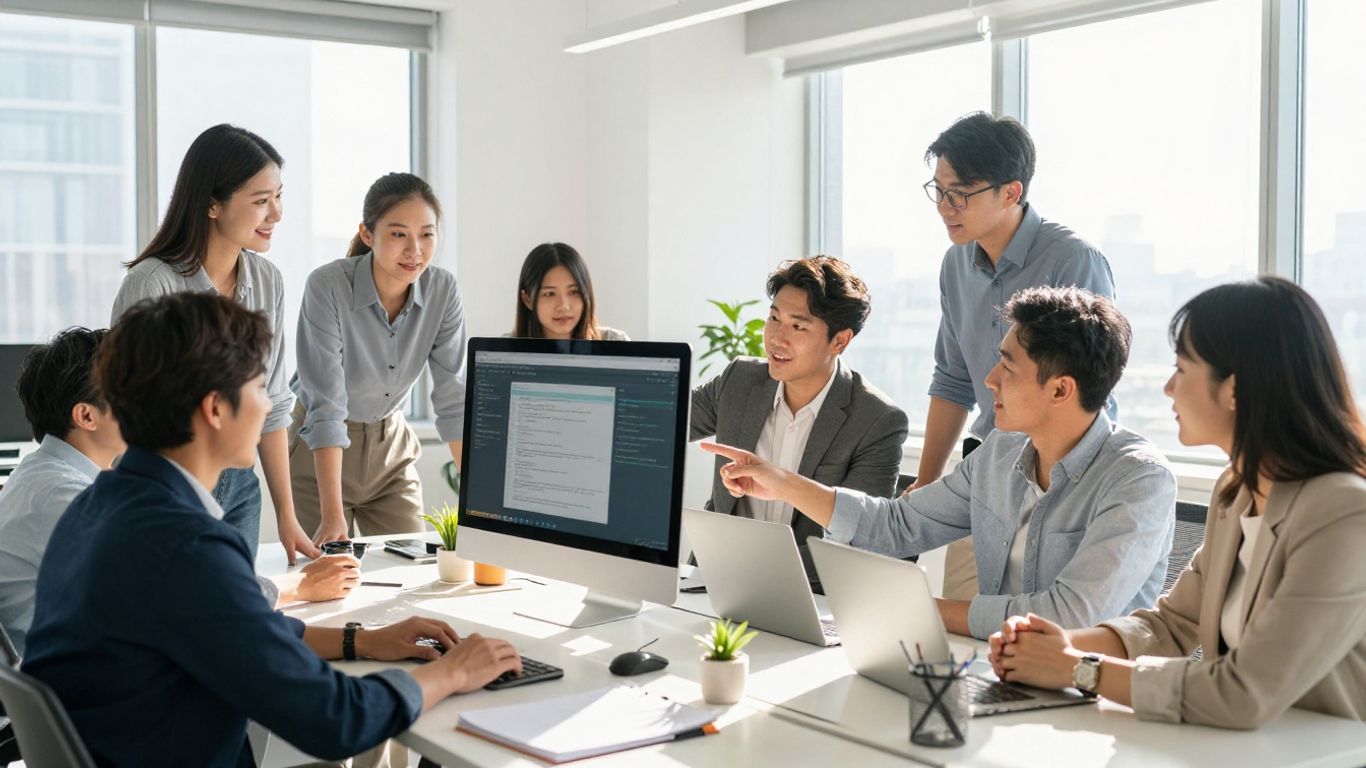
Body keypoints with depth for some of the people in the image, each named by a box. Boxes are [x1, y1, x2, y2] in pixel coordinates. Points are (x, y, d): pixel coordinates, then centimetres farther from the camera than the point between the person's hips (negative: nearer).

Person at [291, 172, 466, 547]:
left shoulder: (443, 289, -13)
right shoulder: (327, 286, -25)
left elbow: (454, 397, -11)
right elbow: (326, 406, -29)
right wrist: (333, 515, -33)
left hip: (391, 446, 4)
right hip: (319, 452, -4)